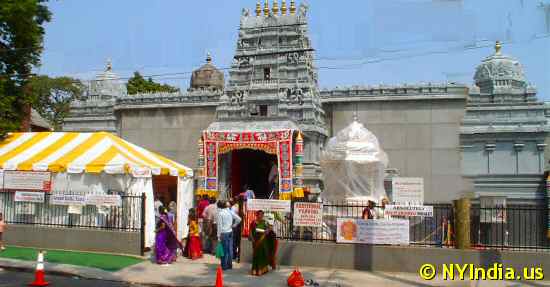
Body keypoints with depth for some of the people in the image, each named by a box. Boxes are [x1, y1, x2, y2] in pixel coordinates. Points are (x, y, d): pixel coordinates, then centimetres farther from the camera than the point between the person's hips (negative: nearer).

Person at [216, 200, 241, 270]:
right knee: (230, 249, 11)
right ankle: (230, 264, 18)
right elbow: (239, 219, 3)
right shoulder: (230, 212, 5)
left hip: (224, 233, -6)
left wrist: (219, 236, -7)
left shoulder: (220, 213, -11)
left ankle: (224, 265, 4)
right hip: (230, 232, 6)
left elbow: (220, 225, -12)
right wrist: (233, 225, 11)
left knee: (224, 250, -1)